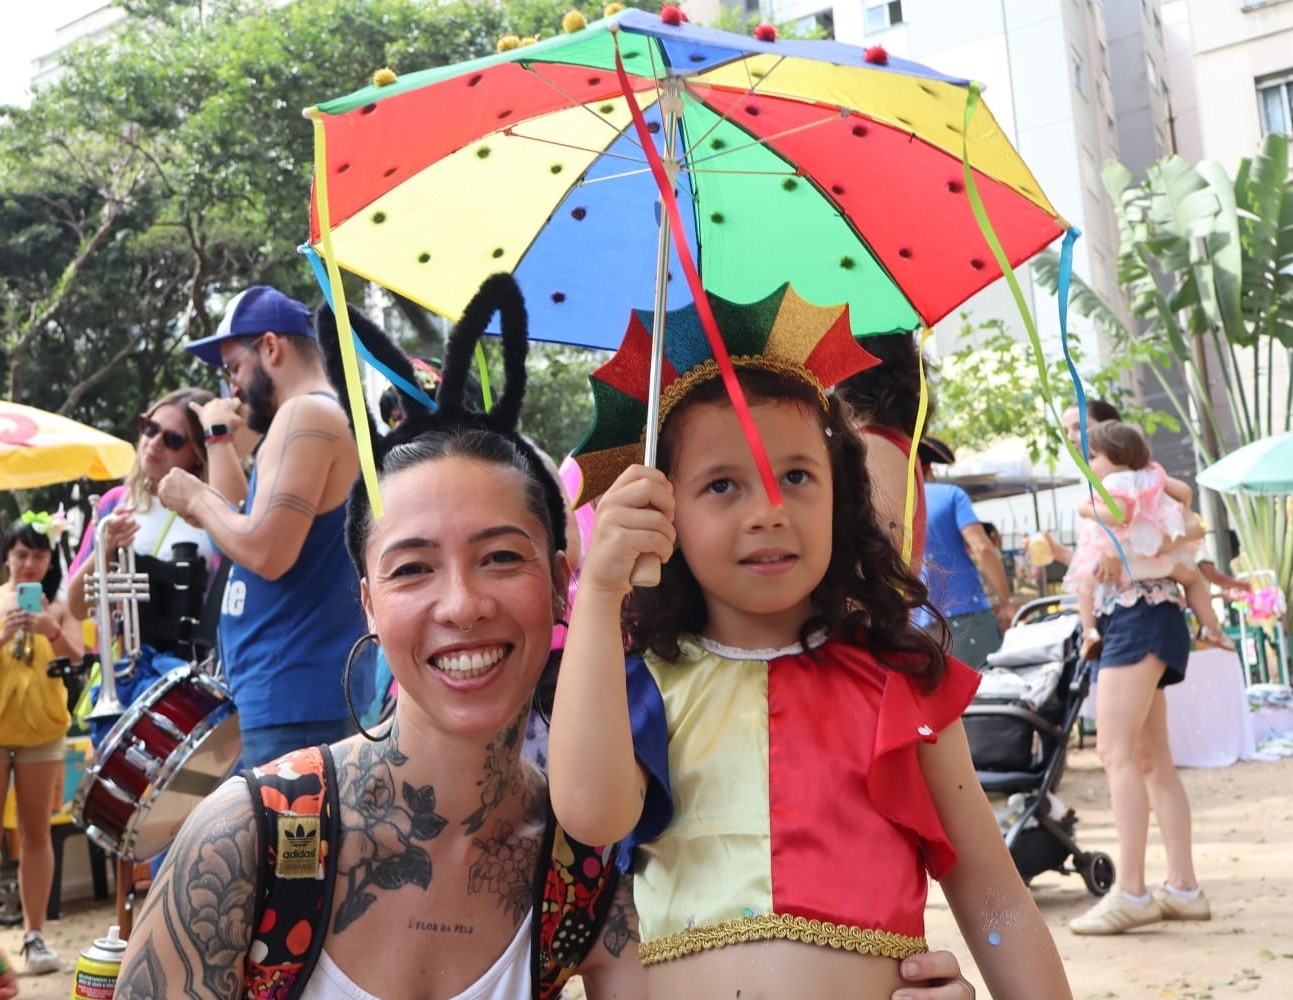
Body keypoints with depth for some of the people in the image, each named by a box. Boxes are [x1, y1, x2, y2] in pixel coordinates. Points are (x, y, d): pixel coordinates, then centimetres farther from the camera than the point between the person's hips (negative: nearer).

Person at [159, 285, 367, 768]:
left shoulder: (305, 415, -11)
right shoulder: (326, 415, 19)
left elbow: (265, 552, -21)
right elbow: (240, 522, 22)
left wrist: (196, 498, -6)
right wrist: (218, 437, 18)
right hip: (310, 687, 10)